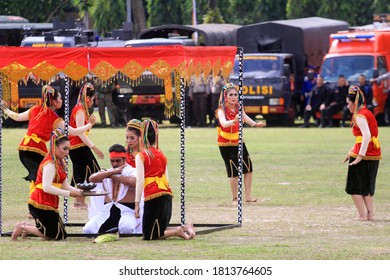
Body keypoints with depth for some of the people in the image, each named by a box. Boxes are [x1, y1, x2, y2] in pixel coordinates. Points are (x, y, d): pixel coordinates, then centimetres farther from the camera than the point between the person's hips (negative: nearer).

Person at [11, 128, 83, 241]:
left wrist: (77, 191, -7)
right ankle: (23, 228, 1)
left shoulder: (60, 162, 13)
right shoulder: (50, 164, -18)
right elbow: (47, 187, -27)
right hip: (41, 205, -10)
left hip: (50, 205, 10)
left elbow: (64, 185, 10)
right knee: (57, 235, -7)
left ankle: (26, 227, 16)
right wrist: (69, 193, -26)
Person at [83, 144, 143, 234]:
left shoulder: (132, 171, 3)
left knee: (126, 228, -39)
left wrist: (113, 176, -9)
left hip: (126, 211, -5)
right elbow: (92, 178, -3)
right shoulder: (106, 172, 17)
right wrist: (113, 172, -10)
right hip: (107, 211, 5)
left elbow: (133, 182, -21)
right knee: (88, 230, -16)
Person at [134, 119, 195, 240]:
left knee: (149, 236, 1)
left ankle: (178, 232, -16)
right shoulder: (162, 154, 16)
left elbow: (140, 181, -9)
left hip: (153, 196, -6)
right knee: (161, 229, 17)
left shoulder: (141, 156, -3)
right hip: (167, 194, 6)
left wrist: (137, 203, -7)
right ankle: (185, 227, -2)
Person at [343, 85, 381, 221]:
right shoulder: (367, 113, 16)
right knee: (367, 188, 15)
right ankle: (370, 213, 9)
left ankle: (362, 215, -4)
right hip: (374, 156, 9)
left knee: (354, 188, 0)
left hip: (363, 155, -9)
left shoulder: (360, 116, -13)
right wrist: (352, 151, 22)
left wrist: (360, 156, -26)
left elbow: (366, 136, -25)